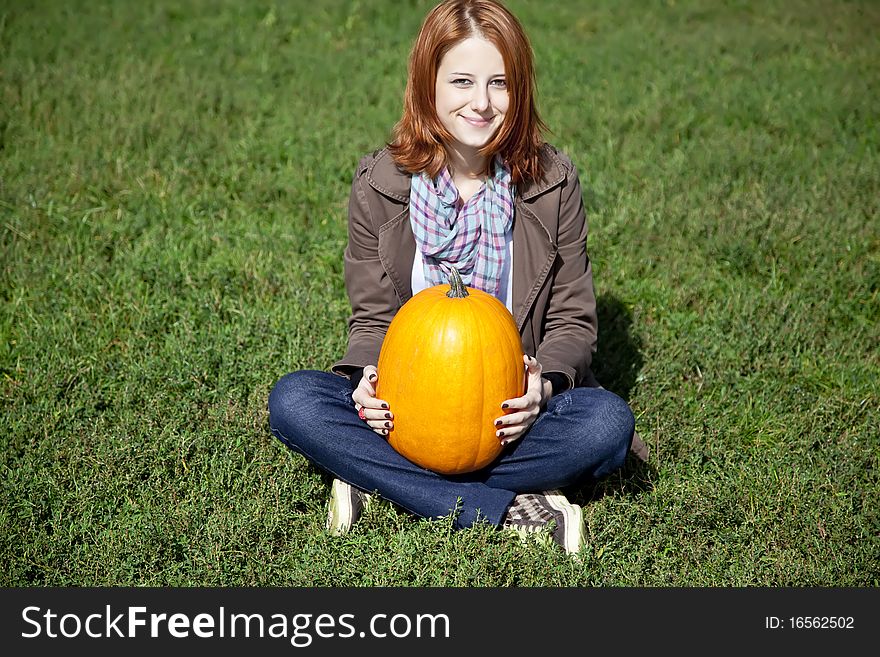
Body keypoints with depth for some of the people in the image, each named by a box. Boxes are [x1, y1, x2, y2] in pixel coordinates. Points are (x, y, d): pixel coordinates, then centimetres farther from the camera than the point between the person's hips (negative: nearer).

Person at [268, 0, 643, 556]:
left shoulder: (552, 182, -6)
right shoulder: (380, 183, -5)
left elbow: (573, 320, 0)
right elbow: (372, 319, 2)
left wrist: (545, 384, -21)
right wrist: (365, 379, -21)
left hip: (510, 408, 0)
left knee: (609, 422, -30)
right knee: (292, 401, -26)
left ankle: (379, 479, -23)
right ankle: (506, 508, -28)